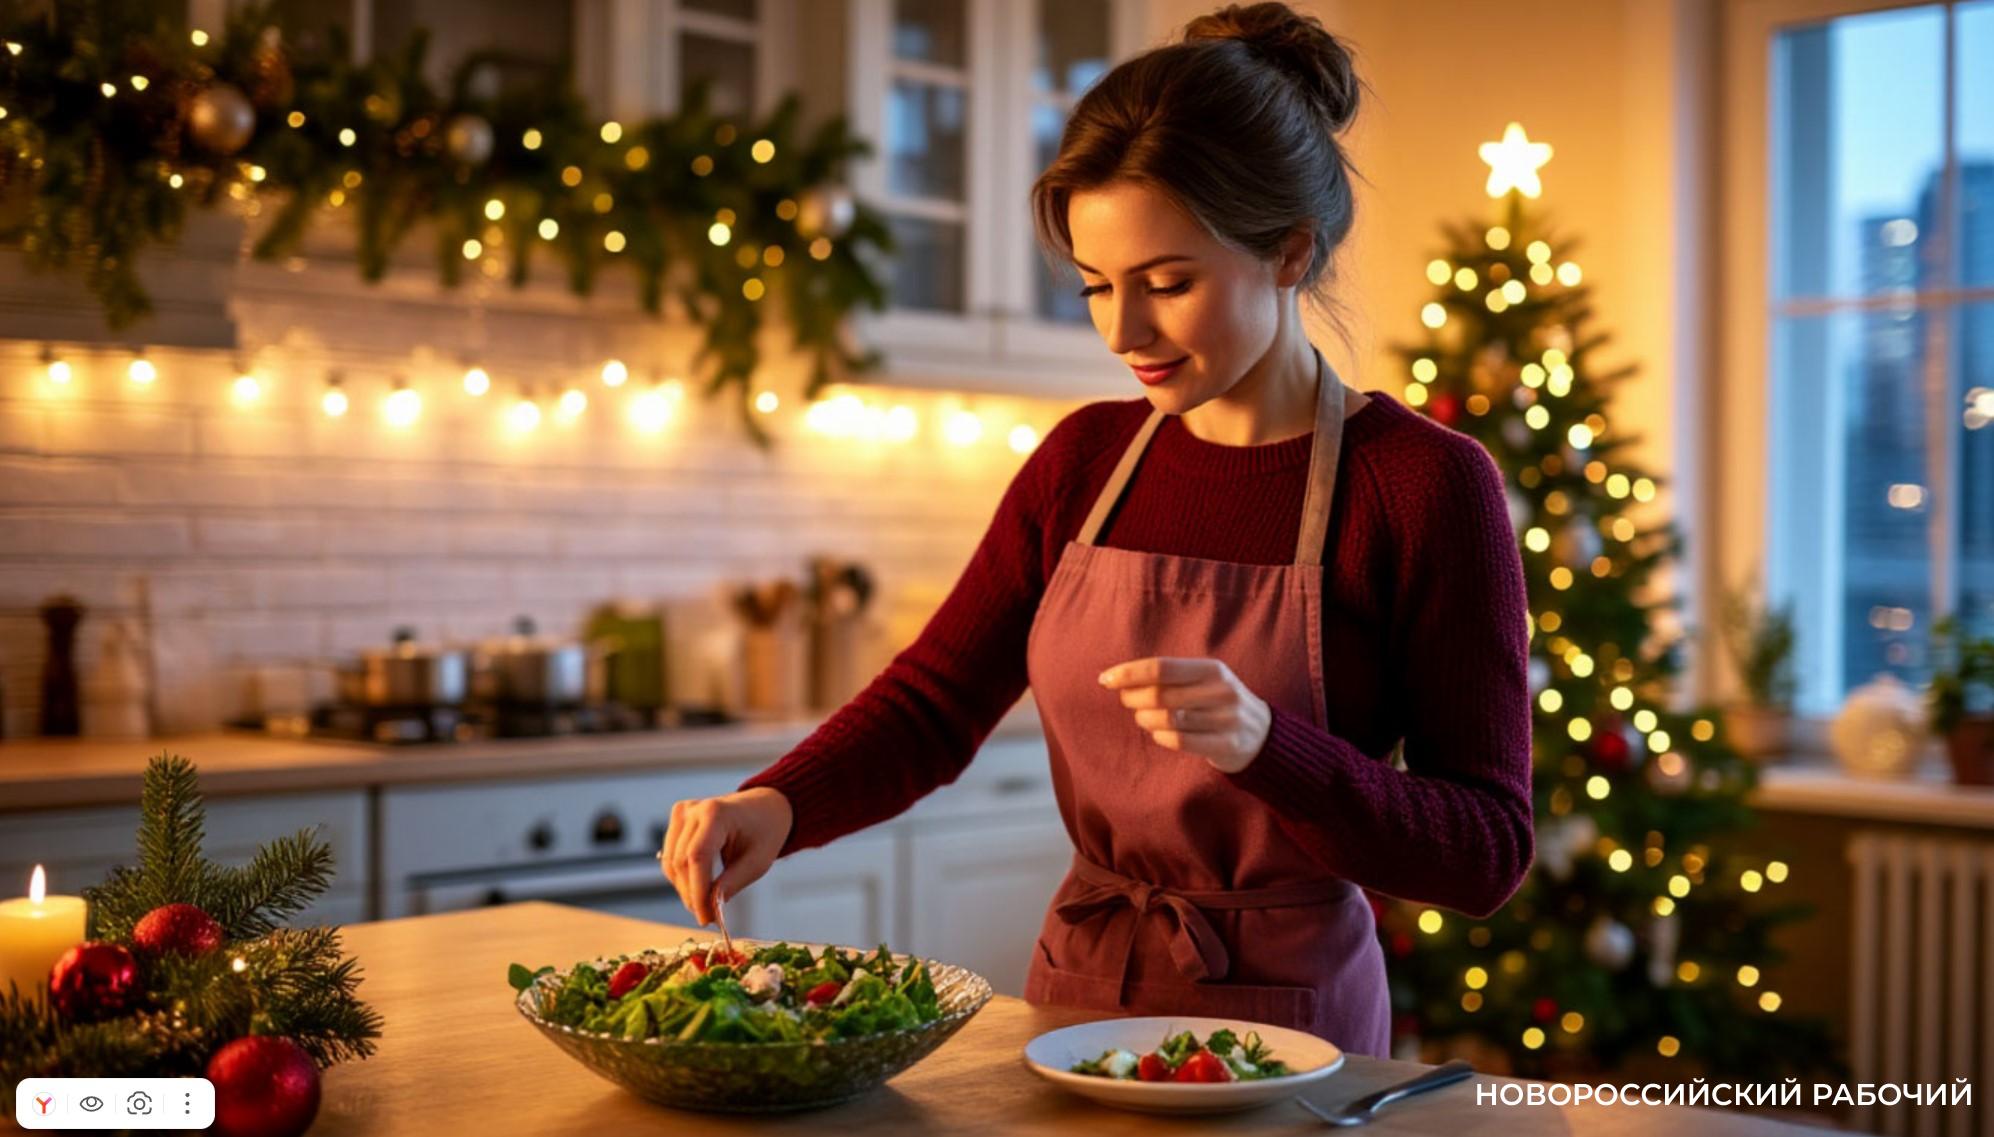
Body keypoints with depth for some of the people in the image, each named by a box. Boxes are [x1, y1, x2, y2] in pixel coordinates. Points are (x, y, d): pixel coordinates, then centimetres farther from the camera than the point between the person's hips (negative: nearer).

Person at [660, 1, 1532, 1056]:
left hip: (1285, 1022, -3)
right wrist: (778, 804, -13)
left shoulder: (1423, 483, -10)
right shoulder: (1088, 458, 5)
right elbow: (932, 700, 6)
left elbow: (1487, 851, -11)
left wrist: (1265, 745, -27)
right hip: (1075, 994, 4)